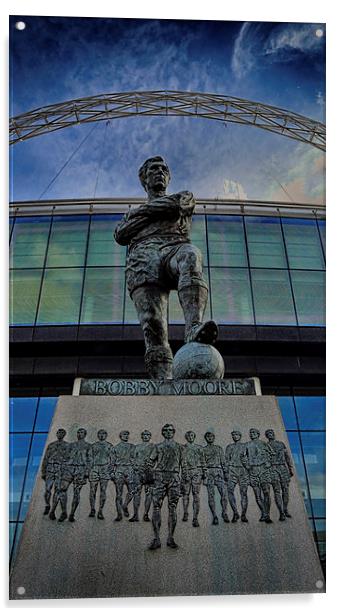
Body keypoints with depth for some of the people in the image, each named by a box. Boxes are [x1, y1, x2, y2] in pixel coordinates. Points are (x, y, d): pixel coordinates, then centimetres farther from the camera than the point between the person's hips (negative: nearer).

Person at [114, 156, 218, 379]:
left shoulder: (184, 196, 34)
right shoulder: (130, 214, 38)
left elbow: (173, 205, 9)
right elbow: (120, 235, 16)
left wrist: (141, 211, 22)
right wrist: (155, 213, 16)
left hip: (176, 247, -1)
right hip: (143, 255, 1)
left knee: (191, 255, -41)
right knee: (152, 323, -24)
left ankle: (194, 329, -60)